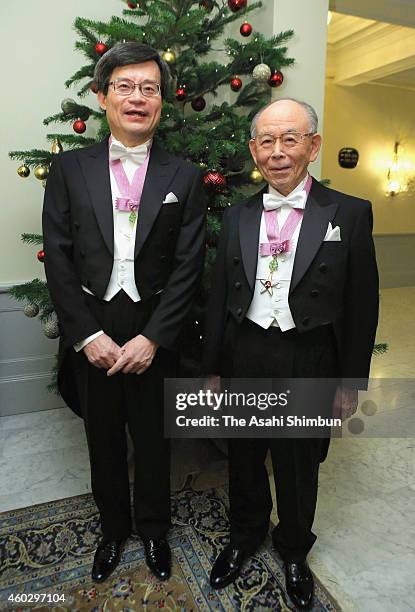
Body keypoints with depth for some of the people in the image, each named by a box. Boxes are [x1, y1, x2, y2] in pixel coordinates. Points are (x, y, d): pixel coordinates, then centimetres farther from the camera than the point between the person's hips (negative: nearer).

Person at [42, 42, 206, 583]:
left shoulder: (185, 178, 0)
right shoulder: (70, 168, 2)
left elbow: (188, 267, -6)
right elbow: (57, 258, -3)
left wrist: (151, 338, -13)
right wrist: (87, 335, -10)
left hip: (154, 334, 0)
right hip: (89, 331, 1)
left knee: (154, 441, 16)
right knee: (103, 442, 18)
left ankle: (153, 529, 44)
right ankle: (113, 529, 45)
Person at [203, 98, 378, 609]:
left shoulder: (350, 213, -6)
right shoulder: (236, 217, 3)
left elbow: (361, 305, -4)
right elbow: (219, 298, 5)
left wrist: (350, 382, -3)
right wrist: (213, 370, 6)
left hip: (309, 362, -2)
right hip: (245, 357, 3)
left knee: (299, 466, 17)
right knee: (244, 458, 20)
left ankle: (294, 549, 47)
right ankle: (245, 534, 49)